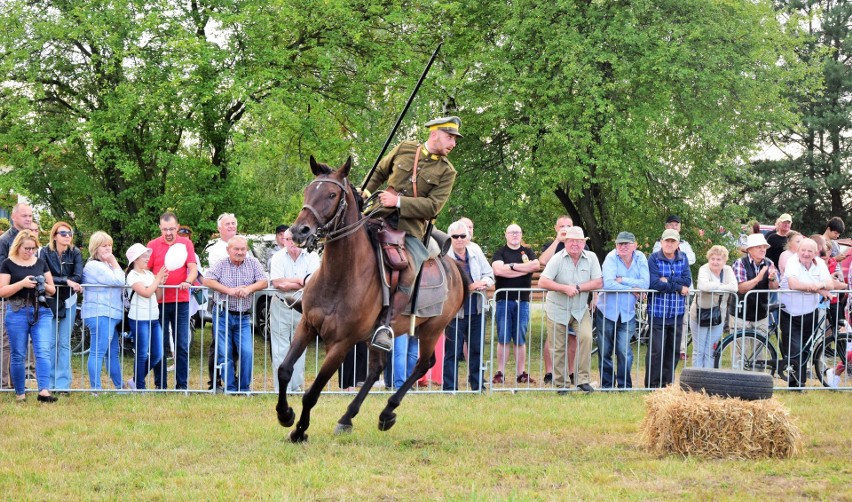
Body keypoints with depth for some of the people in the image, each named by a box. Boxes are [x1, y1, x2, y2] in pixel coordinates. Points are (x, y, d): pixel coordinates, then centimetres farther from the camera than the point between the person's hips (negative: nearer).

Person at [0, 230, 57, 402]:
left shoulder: (41, 263, 11)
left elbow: (52, 289, 16)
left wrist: (44, 286, -7)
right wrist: (22, 283, -17)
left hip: (41, 312, 2)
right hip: (17, 312, -2)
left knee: (43, 351, -12)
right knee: (18, 355, 3)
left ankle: (44, 391, -20)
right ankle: (20, 393, 13)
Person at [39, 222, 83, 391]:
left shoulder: (75, 253, -1)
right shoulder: (45, 252, -7)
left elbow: (78, 277, -13)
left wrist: (56, 281, -18)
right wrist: (66, 281, -25)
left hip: (68, 301, 1)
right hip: (49, 301, -1)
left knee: (65, 343, 2)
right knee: (50, 342, 0)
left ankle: (63, 383, 4)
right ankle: (49, 382, 6)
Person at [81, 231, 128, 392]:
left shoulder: (106, 265, 21)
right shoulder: (94, 266, -11)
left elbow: (121, 283, 18)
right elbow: (118, 281, -16)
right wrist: (114, 263, -6)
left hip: (110, 315, 11)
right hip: (99, 314, -11)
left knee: (113, 353, 17)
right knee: (98, 352, -12)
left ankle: (120, 386, 26)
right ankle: (95, 389, -14)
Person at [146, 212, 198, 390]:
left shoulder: (186, 244, 6)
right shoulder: (153, 245, 6)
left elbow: (193, 268, 0)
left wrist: (187, 282, -20)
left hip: (181, 300, 0)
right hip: (159, 301, 0)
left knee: (182, 345, 0)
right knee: (160, 345, 2)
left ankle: (182, 384, 5)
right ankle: (160, 385, 8)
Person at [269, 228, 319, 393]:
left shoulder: (311, 257, -2)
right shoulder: (278, 258, -3)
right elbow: (277, 283, -16)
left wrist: (290, 282, -19)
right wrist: (301, 282, -17)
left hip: (303, 307, 1)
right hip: (281, 307, -1)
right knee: (280, 350, -1)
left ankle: (296, 387, 15)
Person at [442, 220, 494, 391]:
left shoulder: (477, 255, 9)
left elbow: (489, 275, 13)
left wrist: (483, 283, -11)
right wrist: (471, 286, -22)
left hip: (476, 311, 5)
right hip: (455, 311, -5)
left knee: (477, 350, 12)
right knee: (453, 352, -1)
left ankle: (477, 385, 21)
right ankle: (450, 388, 5)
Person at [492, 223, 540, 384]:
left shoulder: (528, 252, 14)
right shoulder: (500, 253, 7)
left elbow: (536, 265, -6)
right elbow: (498, 270, -13)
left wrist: (512, 266, -9)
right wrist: (524, 269, -8)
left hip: (522, 301, 2)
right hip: (504, 300, -2)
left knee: (520, 339, 4)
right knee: (503, 339, -2)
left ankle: (521, 373, 7)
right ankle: (500, 373, 1)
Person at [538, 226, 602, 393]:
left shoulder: (591, 258, -3)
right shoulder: (557, 259, -10)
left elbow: (598, 283, -8)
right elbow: (543, 282, -17)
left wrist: (577, 288, -18)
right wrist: (565, 288, -25)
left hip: (580, 310, 1)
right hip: (558, 309, -1)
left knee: (586, 337, -21)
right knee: (559, 348, 2)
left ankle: (583, 379, -13)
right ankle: (560, 384, 15)